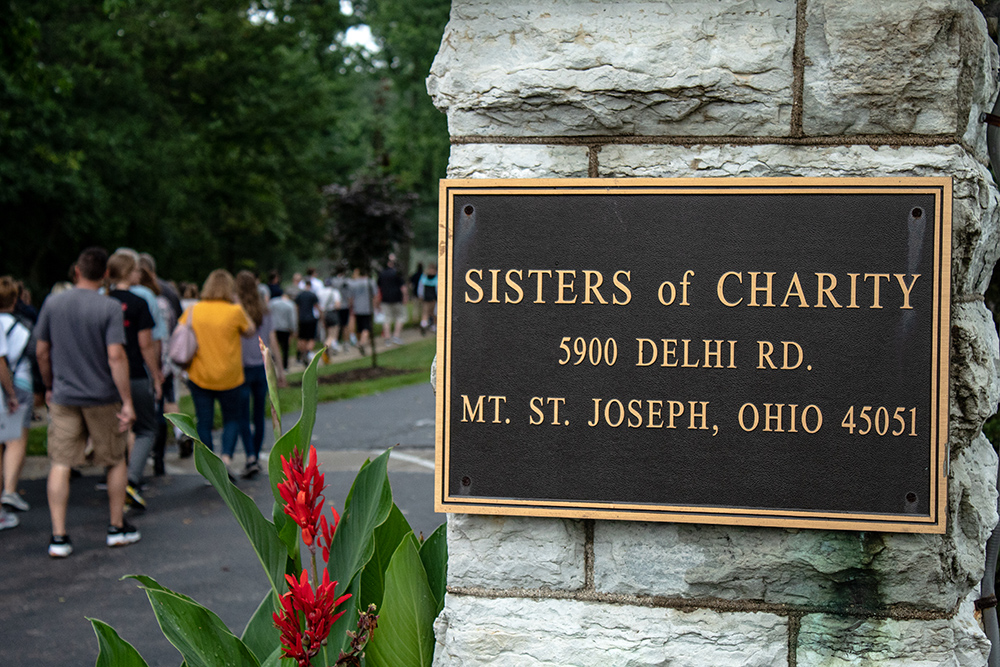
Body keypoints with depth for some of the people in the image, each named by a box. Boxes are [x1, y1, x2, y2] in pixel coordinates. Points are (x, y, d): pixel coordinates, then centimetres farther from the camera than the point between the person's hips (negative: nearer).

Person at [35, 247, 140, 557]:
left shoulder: (52, 304, 0)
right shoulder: (109, 307, -12)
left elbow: (42, 352, 6)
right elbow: (115, 356, -19)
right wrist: (127, 402, -15)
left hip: (63, 398, 2)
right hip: (103, 397, -2)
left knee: (60, 465, 3)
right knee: (115, 461, 15)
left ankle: (58, 537, -1)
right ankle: (117, 528, 24)